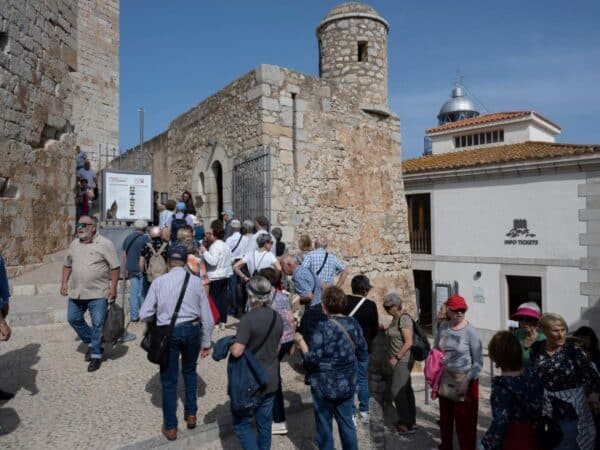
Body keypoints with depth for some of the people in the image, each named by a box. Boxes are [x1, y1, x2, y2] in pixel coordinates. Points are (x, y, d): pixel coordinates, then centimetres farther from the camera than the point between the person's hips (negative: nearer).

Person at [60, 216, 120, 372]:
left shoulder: (105, 244, -11)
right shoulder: (74, 244, 8)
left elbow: (115, 267, -10)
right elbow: (67, 265, 19)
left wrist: (113, 287, -15)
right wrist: (64, 282, 10)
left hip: (98, 293, -6)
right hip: (76, 292, 6)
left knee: (98, 325, 1)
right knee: (73, 318, 15)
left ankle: (96, 355, 17)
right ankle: (91, 342, 34)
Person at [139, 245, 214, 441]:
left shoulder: (159, 282, -8)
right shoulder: (196, 282, -4)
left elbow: (144, 314, -6)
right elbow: (207, 317, -1)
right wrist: (206, 342, 9)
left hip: (168, 333, -2)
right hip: (192, 330, 2)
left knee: (169, 380, 15)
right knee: (189, 371, 28)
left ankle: (170, 427, 29)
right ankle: (191, 415, 37)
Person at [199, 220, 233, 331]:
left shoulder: (215, 246, -15)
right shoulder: (226, 245, 14)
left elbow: (213, 261, -25)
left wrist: (204, 251, -17)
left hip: (216, 277, -9)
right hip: (226, 275, 9)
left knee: (214, 299, -2)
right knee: (223, 298, 10)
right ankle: (222, 321, 15)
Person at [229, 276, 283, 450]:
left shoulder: (248, 318, -22)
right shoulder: (277, 317, -1)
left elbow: (237, 351, -23)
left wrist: (230, 346, -4)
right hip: (271, 380, 6)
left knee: (242, 424, 9)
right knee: (264, 424, 18)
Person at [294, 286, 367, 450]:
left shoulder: (323, 327, -20)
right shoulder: (353, 324, -3)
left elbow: (312, 358, -18)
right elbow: (364, 355, 4)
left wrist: (300, 341, -5)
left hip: (324, 385, -5)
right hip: (347, 384, 5)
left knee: (324, 425, 12)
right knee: (346, 422, 18)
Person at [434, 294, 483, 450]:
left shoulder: (470, 331, -15)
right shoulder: (443, 327, -1)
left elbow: (478, 361, -12)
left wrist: (467, 381, -18)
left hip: (464, 380, -5)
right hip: (445, 380, 5)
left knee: (465, 421, 2)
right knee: (445, 417, 18)